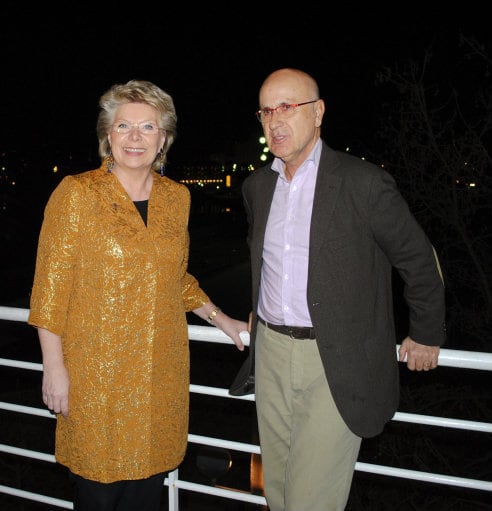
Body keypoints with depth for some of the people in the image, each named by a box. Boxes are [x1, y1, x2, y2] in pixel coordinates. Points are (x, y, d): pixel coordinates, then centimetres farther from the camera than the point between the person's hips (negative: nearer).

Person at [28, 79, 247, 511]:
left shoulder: (177, 197, 6)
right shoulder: (77, 193, -7)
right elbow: (51, 285, -7)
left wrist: (222, 320, 12)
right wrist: (54, 366, -9)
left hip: (162, 371, 4)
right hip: (97, 369, -3)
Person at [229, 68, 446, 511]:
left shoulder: (364, 183, -12)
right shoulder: (257, 186, 7)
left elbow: (418, 260, -2)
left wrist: (426, 337, 5)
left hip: (337, 363, -5)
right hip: (270, 352, 6)